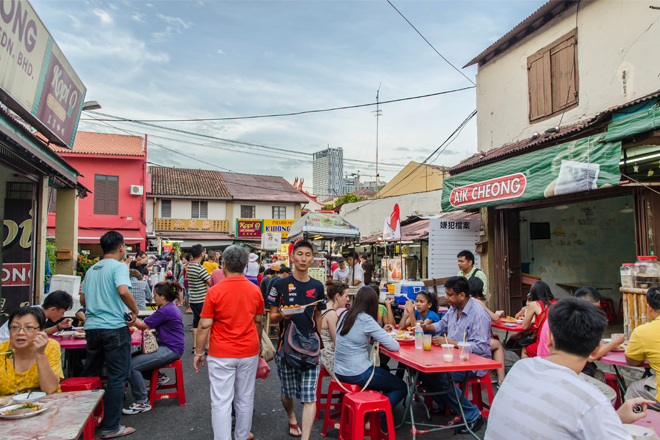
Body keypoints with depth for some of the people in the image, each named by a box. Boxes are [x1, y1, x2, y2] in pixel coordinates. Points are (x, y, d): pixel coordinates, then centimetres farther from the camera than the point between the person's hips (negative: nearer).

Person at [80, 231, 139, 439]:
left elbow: (82, 300, 16)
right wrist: (134, 311, -13)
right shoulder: (118, 266, -9)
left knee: (89, 374, 20)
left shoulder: (92, 269, 13)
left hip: (92, 327, 7)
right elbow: (123, 290, -26)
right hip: (114, 328, -7)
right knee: (117, 378, 2)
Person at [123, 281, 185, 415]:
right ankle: (158, 378, 24)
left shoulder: (165, 311, -18)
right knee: (135, 357, 15)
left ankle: (142, 403, -6)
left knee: (132, 365, -15)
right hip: (169, 347, 11)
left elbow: (143, 325, -11)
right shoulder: (172, 308, 14)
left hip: (171, 350, -11)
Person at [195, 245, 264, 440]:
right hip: (249, 351, 4)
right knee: (245, 398, 15)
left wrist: (199, 352, 0)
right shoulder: (255, 290, -1)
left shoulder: (215, 291, -12)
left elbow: (205, 325, -10)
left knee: (221, 401, 3)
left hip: (221, 354, -3)